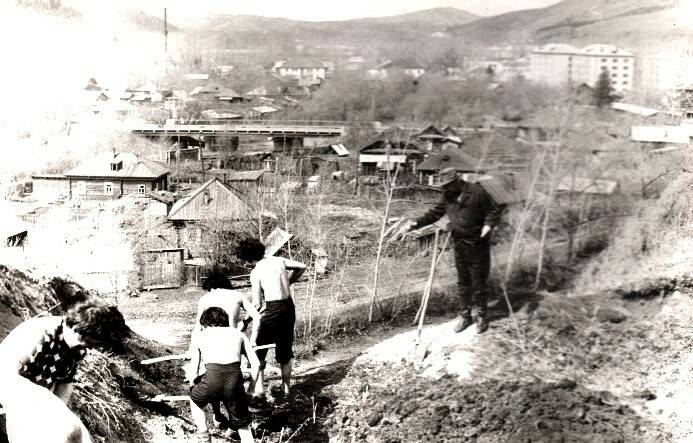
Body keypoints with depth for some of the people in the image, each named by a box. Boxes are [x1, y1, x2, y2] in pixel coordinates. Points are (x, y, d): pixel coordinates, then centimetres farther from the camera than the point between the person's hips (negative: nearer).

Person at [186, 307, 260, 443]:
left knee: (195, 400, 33)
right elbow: (255, 364, 17)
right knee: (243, 425, 19)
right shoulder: (238, 333, 26)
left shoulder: (198, 336, 22)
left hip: (212, 377, -1)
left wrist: (192, 383, 34)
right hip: (234, 378, 1)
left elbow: (193, 372, 14)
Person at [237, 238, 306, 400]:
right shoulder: (279, 260, 2)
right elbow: (302, 267, 12)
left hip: (272, 310, -6)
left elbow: (257, 305, -13)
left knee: (258, 350, 6)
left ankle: (258, 389, -2)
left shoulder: (256, 273, -13)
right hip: (289, 307, 6)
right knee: (285, 349, 18)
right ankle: (286, 387, 26)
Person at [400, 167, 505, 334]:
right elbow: (435, 213, 10)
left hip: (478, 244, -5)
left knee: (479, 282, 2)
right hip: (459, 245, 6)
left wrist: (488, 224, -23)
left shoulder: (477, 192, -11)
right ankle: (465, 316, 23)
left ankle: (481, 316, 16)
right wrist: (417, 223, -1)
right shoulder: (448, 196, 6)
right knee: (463, 283, 12)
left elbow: (494, 210, -6)